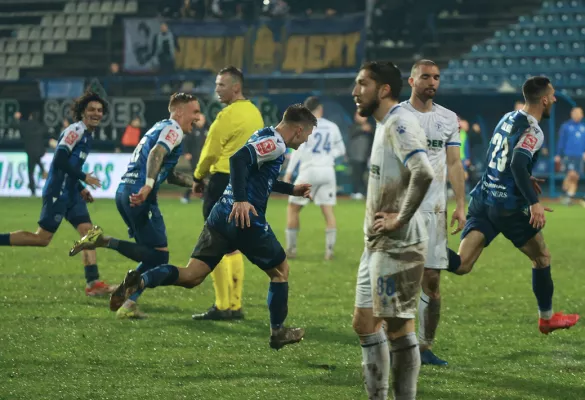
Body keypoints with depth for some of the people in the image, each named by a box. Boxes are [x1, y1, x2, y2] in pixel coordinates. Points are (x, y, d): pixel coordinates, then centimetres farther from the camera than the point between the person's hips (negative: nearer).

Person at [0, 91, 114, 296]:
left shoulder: (87, 134, 18)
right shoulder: (76, 130, -12)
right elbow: (60, 160, -20)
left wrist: (81, 188, 17)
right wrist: (84, 178, -15)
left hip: (71, 193, 9)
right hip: (58, 192, -9)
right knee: (42, 238, -8)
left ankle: (93, 283, -6)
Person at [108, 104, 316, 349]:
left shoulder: (263, 137, 20)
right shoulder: (275, 144, -10)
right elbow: (239, 159, -26)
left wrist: (292, 190, 39)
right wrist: (241, 200, -29)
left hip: (221, 216, 8)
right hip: (246, 219, -8)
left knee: (190, 276, 0)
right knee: (280, 270, 15)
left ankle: (141, 281, -24)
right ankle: (278, 333, 21)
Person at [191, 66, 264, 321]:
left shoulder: (228, 115, -14)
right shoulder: (255, 113, 13)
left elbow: (210, 152, -10)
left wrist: (198, 177, 5)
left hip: (224, 181, -9)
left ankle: (222, 307, -8)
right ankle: (236, 306, 14)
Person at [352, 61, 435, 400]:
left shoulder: (400, 123, -16)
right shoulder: (385, 124, 16)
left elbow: (423, 174, -31)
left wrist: (399, 219, -24)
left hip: (397, 245, -11)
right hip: (378, 244, 11)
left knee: (398, 326, -6)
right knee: (365, 323, 13)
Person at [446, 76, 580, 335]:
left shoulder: (508, 118, 13)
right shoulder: (532, 131, -13)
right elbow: (517, 163, -29)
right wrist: (534, 202, -31)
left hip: (483, 199, 7)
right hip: (509, 207, -7)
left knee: (461, 265, -6)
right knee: (541, 257, 17)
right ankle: (546, 318, 29)